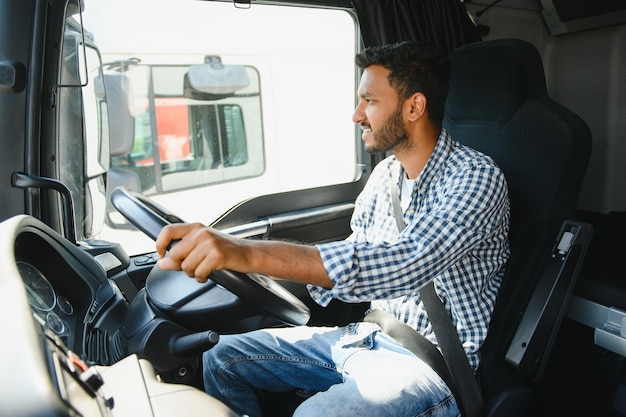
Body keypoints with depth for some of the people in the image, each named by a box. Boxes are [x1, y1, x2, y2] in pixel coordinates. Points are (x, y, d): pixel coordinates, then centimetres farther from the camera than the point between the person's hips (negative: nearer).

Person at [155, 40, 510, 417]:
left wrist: (249, 253, -45)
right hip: (370, 335, 7)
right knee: (222, 358, 3)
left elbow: (403, 265, -36)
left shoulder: (476, 178, -19)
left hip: (431, 362, -6)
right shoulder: (385, 175, 5)